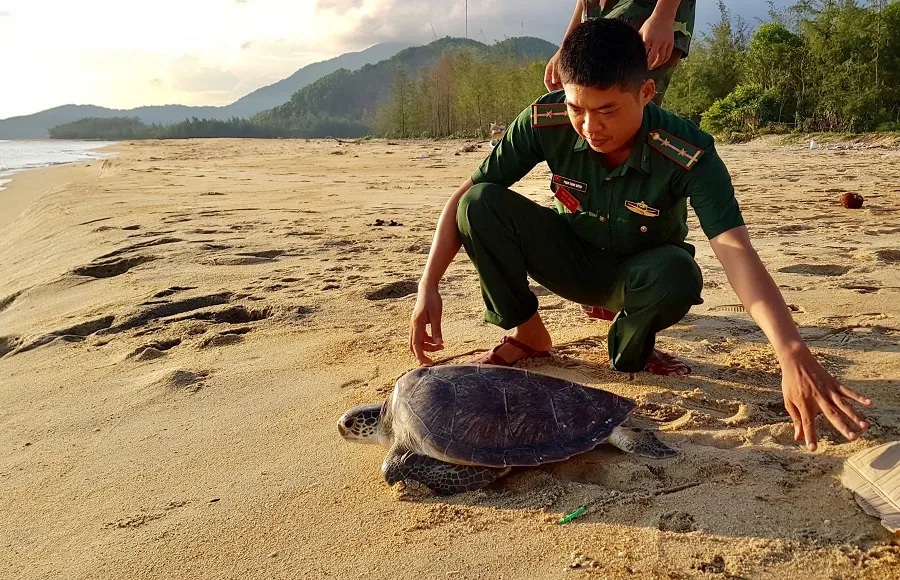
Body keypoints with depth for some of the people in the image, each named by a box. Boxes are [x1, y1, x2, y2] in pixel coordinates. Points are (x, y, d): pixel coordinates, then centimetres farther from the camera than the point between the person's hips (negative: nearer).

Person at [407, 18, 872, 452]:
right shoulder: (546, 122, -24)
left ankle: (629, 350, -3)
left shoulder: (689, 155, -30)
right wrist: (428, 287, -30)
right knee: (482, 204, -25)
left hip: (637, 271, -2)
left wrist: (794, 355, -56)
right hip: (572, 258, 2)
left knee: (677, 277, -39)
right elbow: (466, 196, -19)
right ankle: (527, 334, -3)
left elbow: (736, 251, -41)